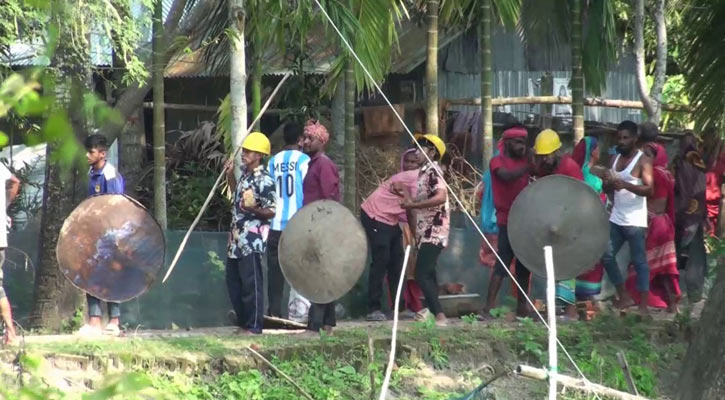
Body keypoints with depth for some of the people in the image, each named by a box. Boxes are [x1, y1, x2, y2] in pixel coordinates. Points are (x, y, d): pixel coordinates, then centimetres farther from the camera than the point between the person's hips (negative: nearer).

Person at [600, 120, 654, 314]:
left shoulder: (642, 160, -8)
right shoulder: (615, 159, 13)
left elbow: (649, 189, -17)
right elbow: (607, 189, 16)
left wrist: (626, 185, -29)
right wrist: (608, 183, -9)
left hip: (635, 221, -8)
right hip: (616, 219, 8)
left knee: (639, 261, -3)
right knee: (606, 256, 7)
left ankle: (644, 305, -1)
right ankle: (624, 297, 18)